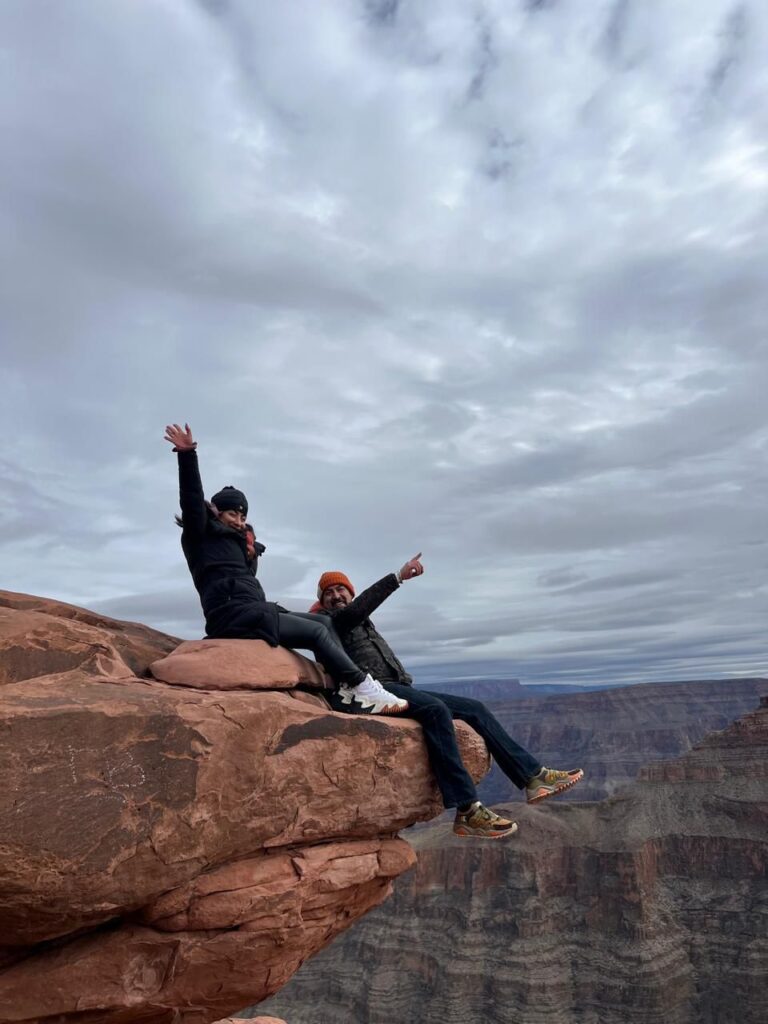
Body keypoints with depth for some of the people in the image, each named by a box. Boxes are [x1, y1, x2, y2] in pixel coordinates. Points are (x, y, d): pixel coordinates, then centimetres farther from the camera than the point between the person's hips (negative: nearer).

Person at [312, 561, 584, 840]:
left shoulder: (363, 624, 30)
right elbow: (355, 610, -17)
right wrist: (398, 577, -23)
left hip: (398, 689, 9)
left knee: (474, 708, -2)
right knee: (435, 708, -33)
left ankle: (533, 777, -2)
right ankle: (468, 812, -35)